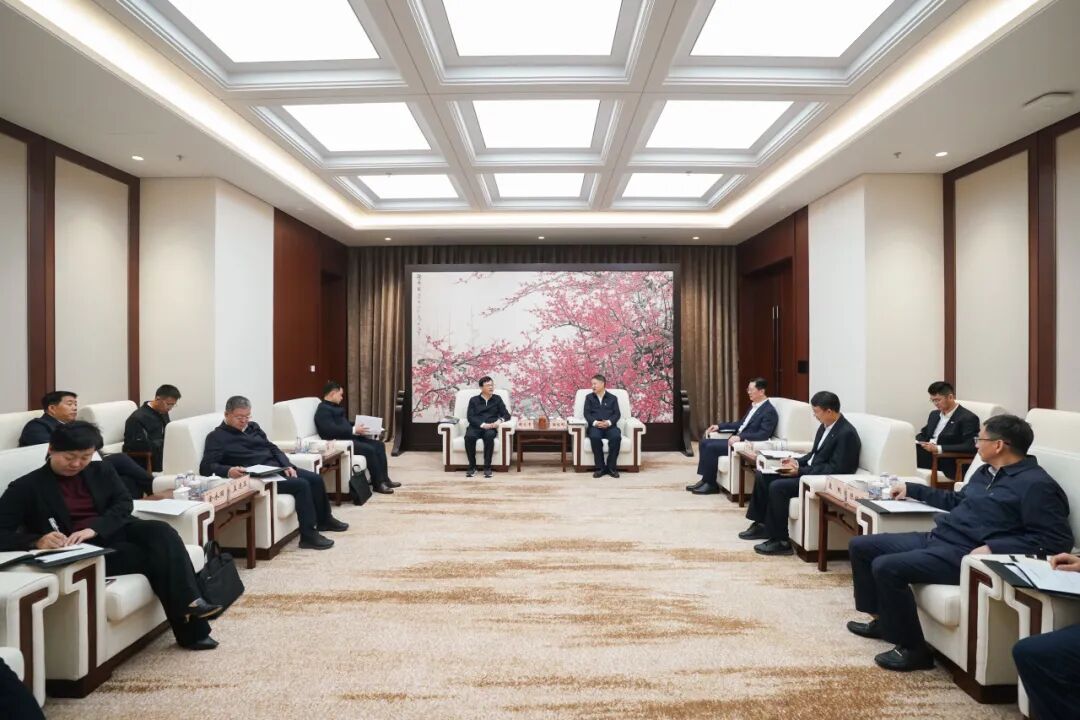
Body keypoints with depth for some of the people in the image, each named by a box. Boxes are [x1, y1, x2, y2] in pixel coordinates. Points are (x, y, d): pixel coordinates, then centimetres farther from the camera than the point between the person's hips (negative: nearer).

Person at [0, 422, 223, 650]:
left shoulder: (102, 471, 15)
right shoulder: (26, 487, 2)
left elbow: (124, 504, 3)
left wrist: (94, 528, -17)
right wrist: (37, 541, -26)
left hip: (115, 533, 4)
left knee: (161, 531, -29)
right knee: (155, 554, -27)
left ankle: (189, 603, -33)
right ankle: (192, 628, -27)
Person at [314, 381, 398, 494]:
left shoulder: (335, 406, 20)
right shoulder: (323, 409, -13)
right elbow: (331, 430, -25)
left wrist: (357, 426, 10)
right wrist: (353, 430, -24)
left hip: (349, 437, 11)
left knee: (379, 445, 0)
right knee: (369, 450, -25)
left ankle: (384, 479, -1)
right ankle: (378, 484, -16)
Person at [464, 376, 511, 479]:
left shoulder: (497, 399, 16)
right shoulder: (473, 400, 12)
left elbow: (506, 414, 9)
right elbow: (470, 417, 0)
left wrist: (500, 420, -15)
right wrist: (482, 424, -17)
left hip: (491, 428, 0)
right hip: (476, 427, 0)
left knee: (489, 435, -37)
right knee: (469, 436, -35)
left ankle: (487, 467, -28)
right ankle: (472, 466, -20)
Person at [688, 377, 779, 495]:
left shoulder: (769, 411, -13)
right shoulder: (754, 405, 16)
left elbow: (764, 435, -24)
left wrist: (740, 437, -31)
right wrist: (719, 426, 15)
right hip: (738, 439, 10)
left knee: (711, 447, -21)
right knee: (704, 442, -1)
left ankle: (711, 484, -9)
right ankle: (705, 479, 0)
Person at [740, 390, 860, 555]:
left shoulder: (846, 433, -19)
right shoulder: (825, 426, 10)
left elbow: (836, 469, -23)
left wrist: (800, 471, -22)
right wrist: (797, 462, 2)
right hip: (808, 470, 10)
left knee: (777, 487, -26)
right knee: (763, 476, 3)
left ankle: (781, 541, -14)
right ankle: (761, 524, 13)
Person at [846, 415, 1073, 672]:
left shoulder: (1036, 484, -10)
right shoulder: (986, 472, 19)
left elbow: (1058, 538, -17)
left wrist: (994, 548, -24)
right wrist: (912, 489, 35)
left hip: (964, 555, -10)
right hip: (934, 538, 10)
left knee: (886, 567, -28)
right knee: (860, 546, 7)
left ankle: (913, 649, -9)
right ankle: (881, 620, 20)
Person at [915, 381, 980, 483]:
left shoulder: (968, 418, -5)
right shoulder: (934, 414, 19)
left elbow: (970, 447, -16)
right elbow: (923, 434, 26)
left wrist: (939, 448, -25)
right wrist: (915, 442, 0)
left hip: (947, 468, -7)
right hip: (927, 457, 7)